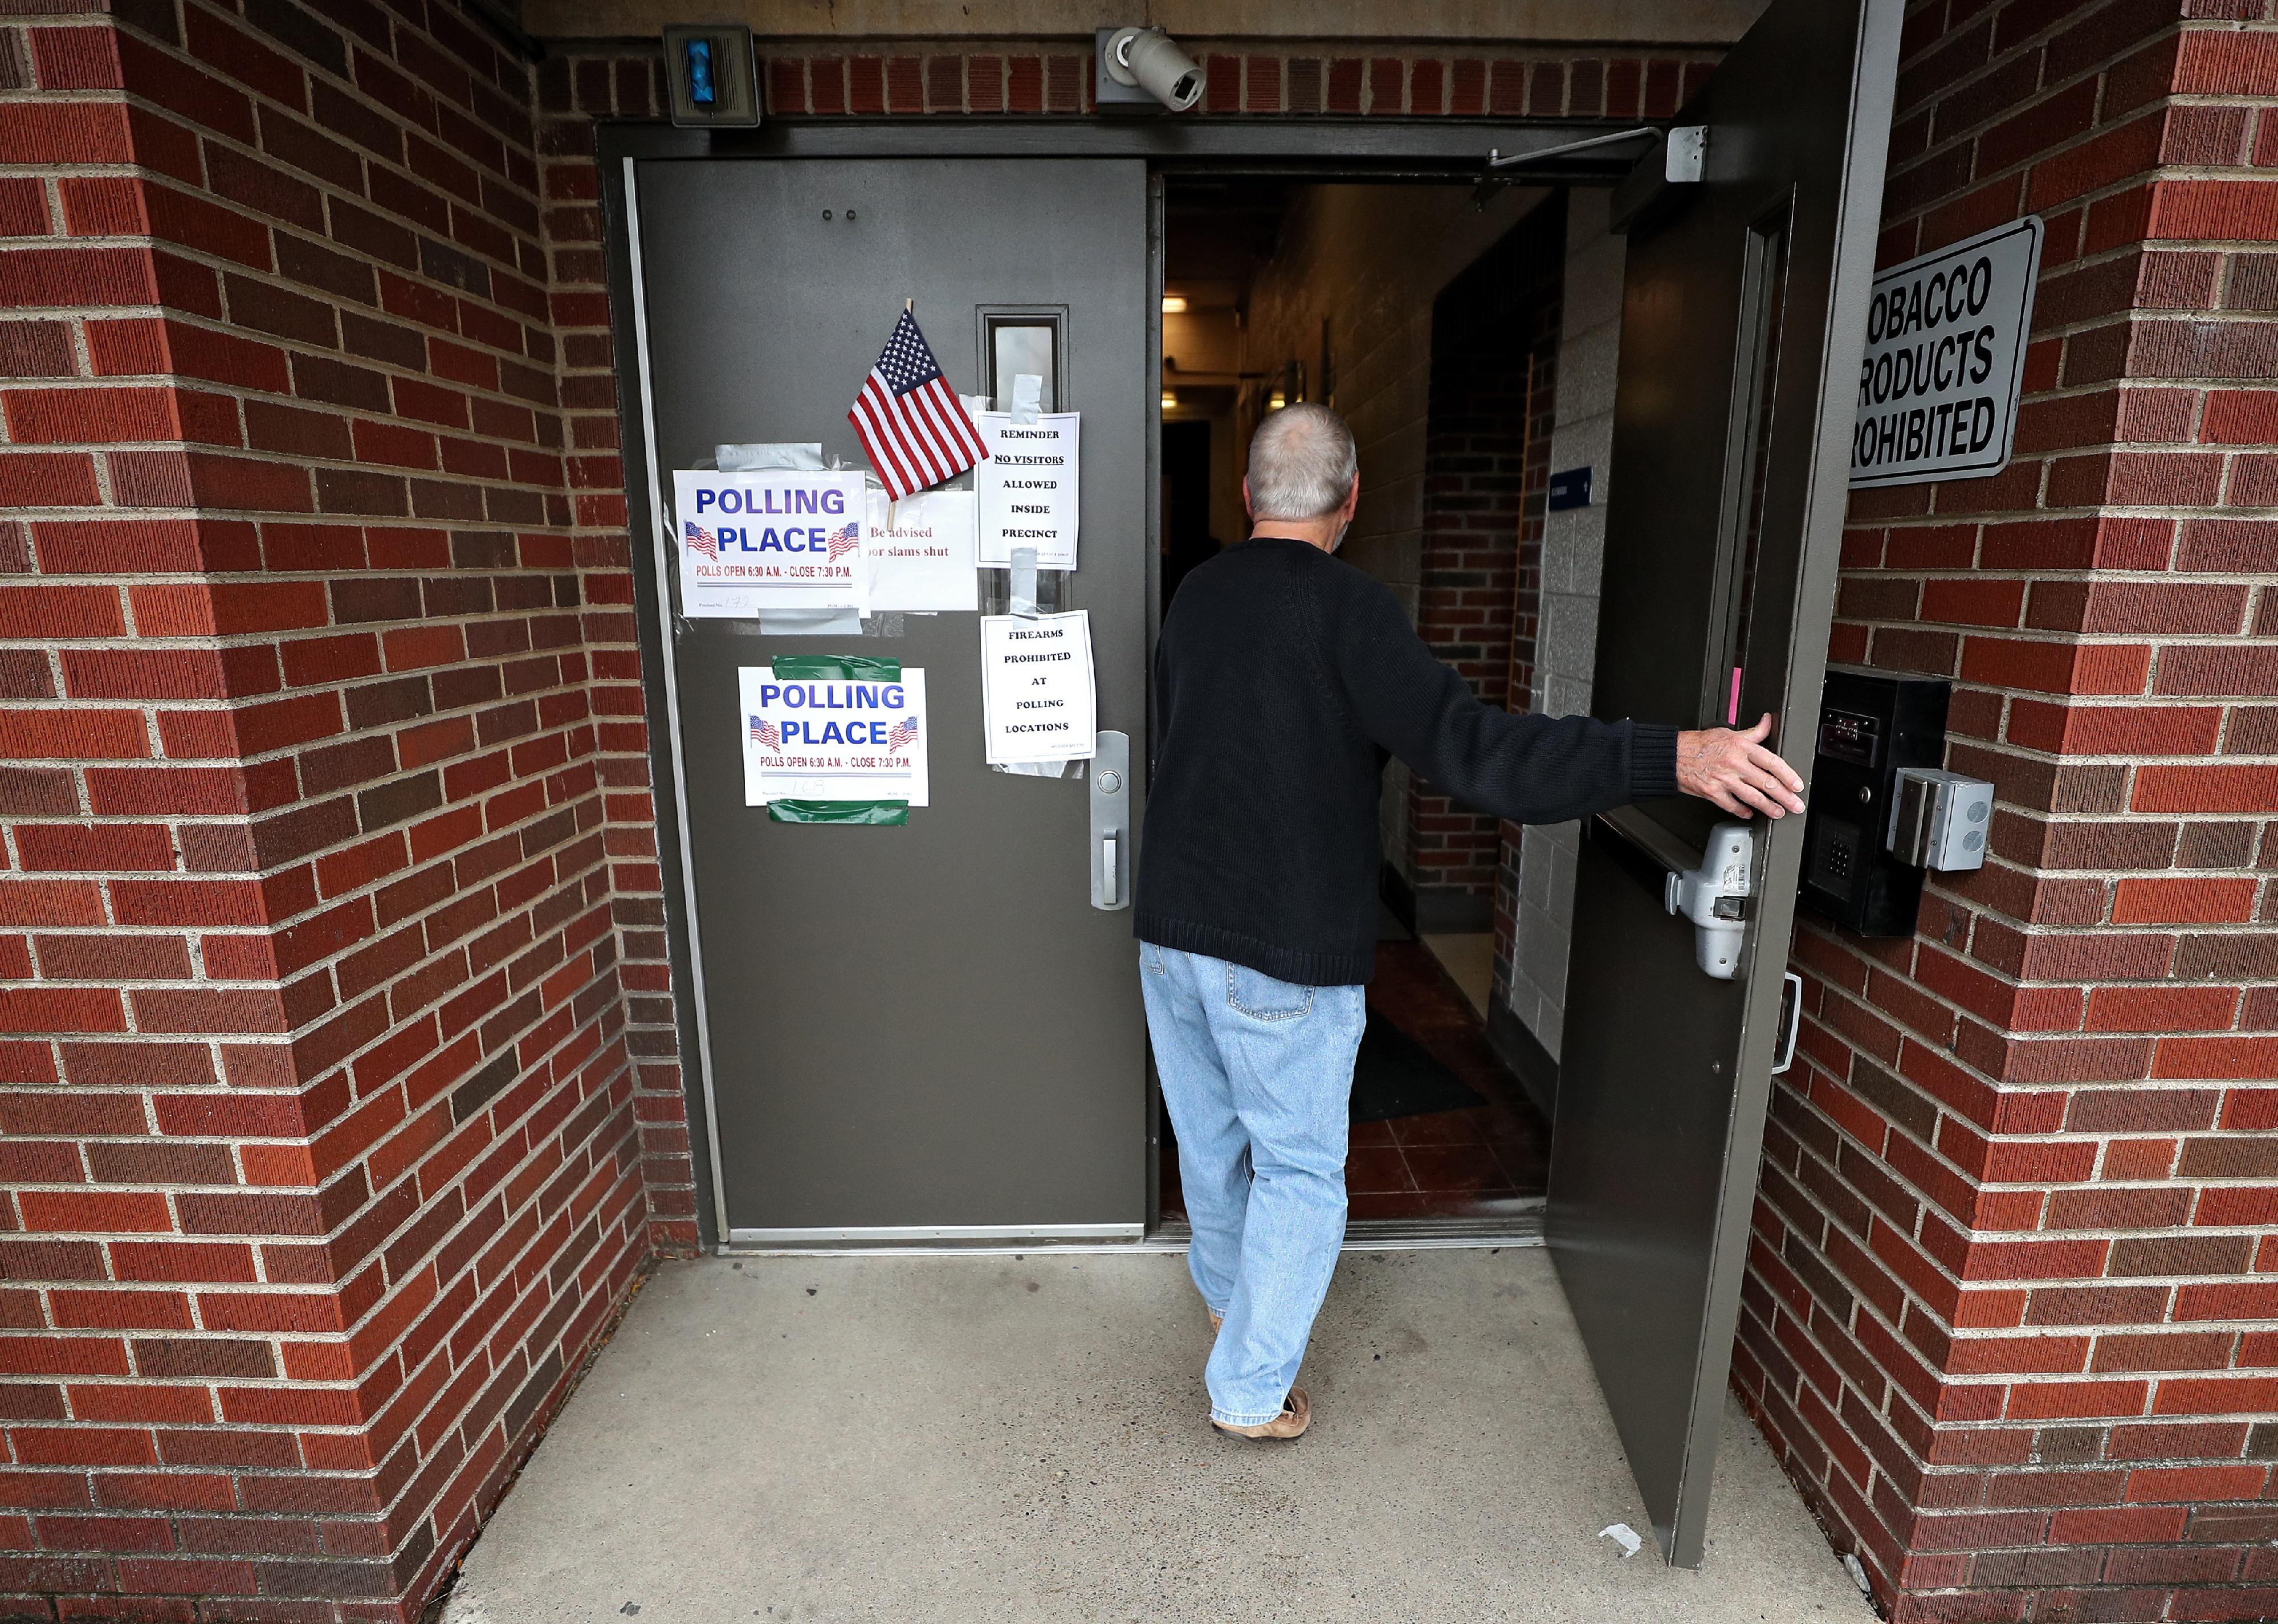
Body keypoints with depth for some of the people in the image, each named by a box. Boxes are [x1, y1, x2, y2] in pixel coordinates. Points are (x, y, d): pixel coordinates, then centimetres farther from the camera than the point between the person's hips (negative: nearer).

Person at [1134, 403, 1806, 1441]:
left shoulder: (1194, 597, 5)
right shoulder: (1346, 608, -17)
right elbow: (1468, 749, -28)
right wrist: (1668, 758, -30)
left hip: (1171, 930, 7)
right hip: (1286, 955, -7)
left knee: (1210, 1139, 24)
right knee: (1301, 1171, 12)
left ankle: (1228, 1296, 50)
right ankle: (1249, 1391, 25)